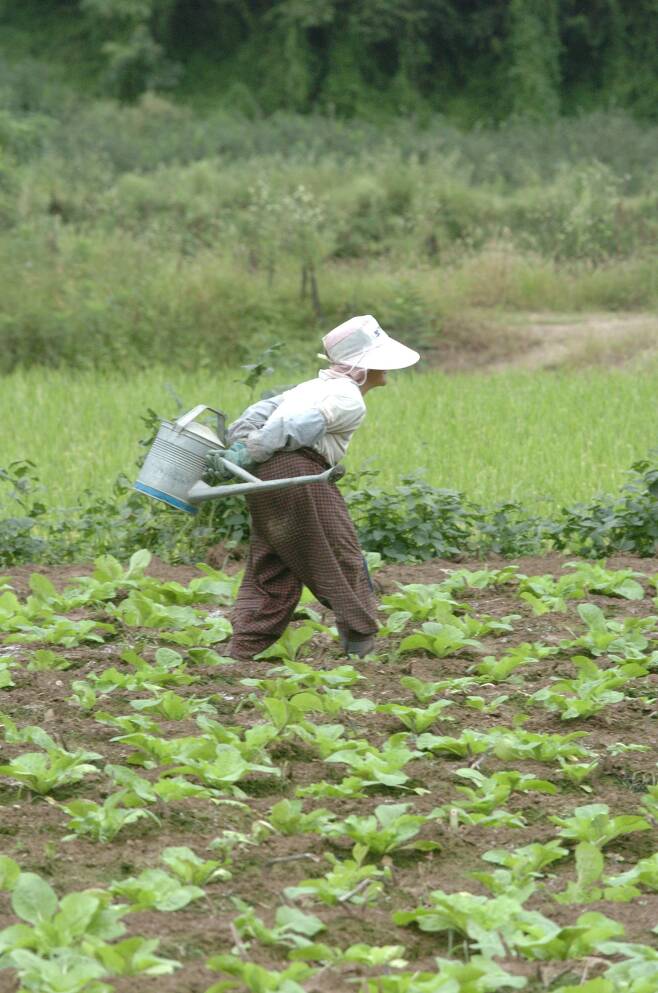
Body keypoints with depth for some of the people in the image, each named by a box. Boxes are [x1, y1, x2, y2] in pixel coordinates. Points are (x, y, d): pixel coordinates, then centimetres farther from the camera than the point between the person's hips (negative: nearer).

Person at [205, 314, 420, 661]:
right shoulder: (350, 401, -2)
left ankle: (240, 652, 6)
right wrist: (246, 456, -13)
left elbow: (262, 411, 14)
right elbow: (295, 426, -13)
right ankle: (361, 644, 9)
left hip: (263, 477, 9)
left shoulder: (312, 387, 27)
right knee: (342, 559, 4)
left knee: (271, 573, 13)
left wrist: (238, 447, 2)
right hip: (298, 471, -9)